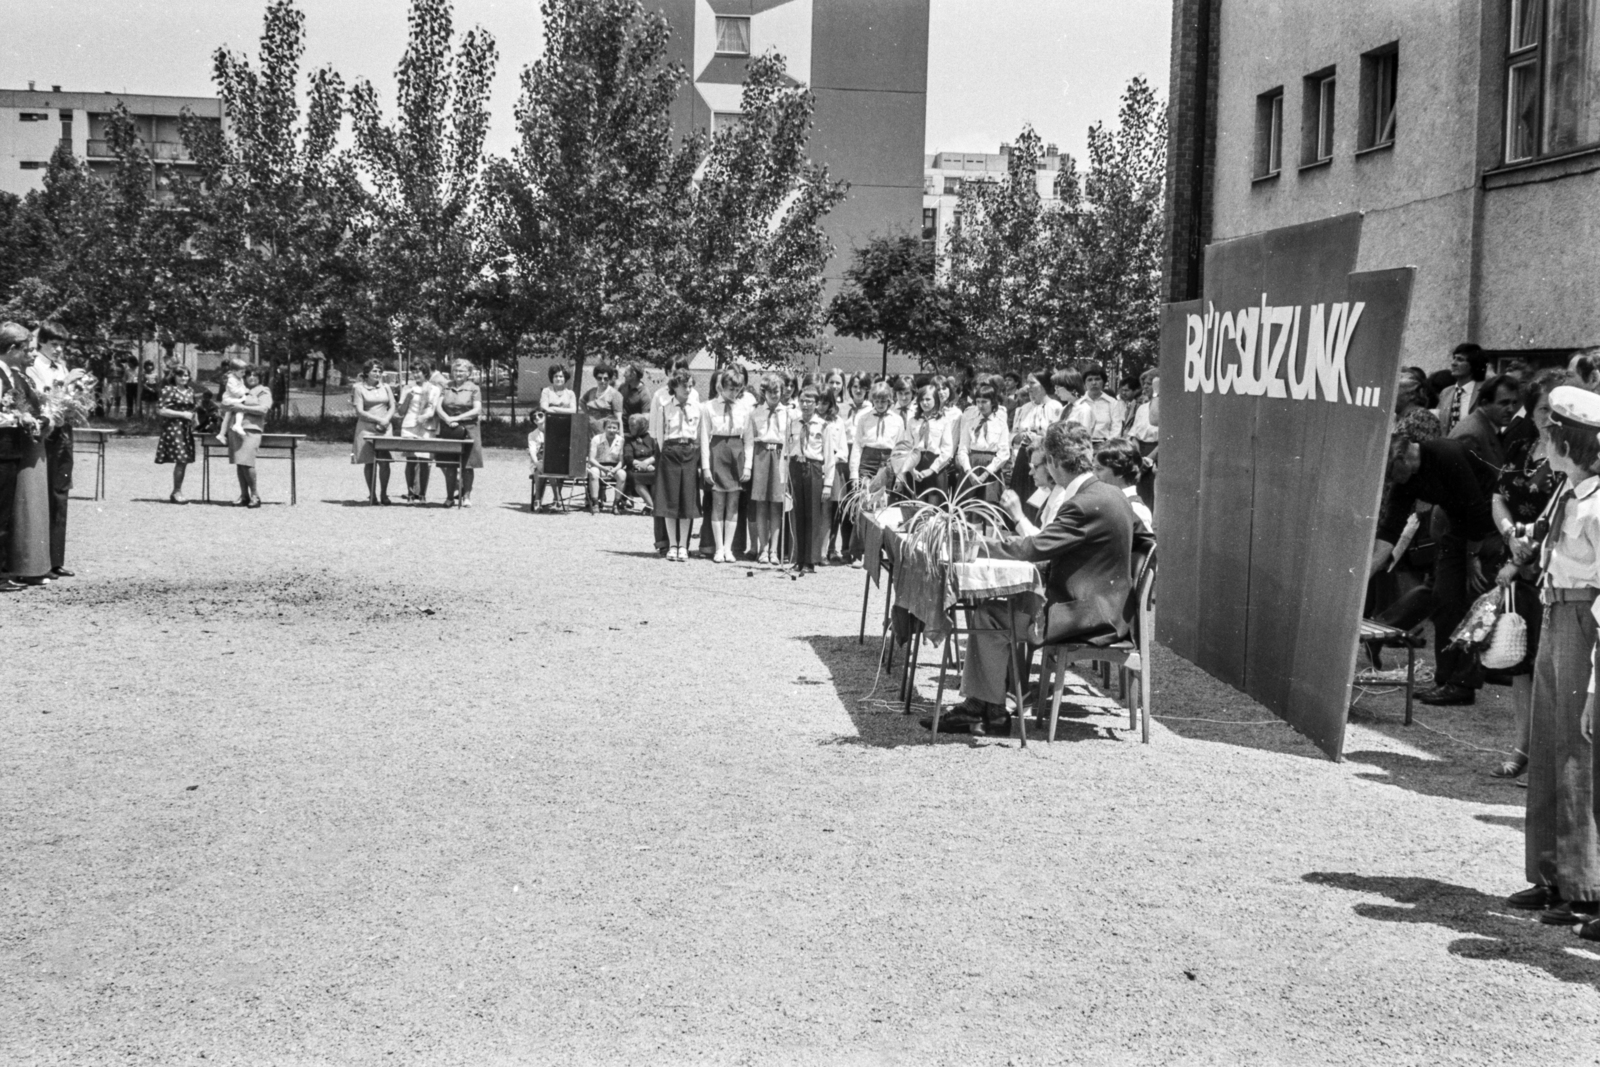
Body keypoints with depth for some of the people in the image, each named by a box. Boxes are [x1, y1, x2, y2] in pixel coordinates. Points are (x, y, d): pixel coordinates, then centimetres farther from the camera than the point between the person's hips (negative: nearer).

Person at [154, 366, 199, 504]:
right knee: (180, 460, -13)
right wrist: (182, 414, -15)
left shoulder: (190, 391, 15)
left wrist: (194, 417, 5)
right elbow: (160, 410, -12)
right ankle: (177, 491, -2)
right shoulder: (168, 390, -5)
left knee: (185, 460, 6)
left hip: (187, 429, 7)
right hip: (173, 428, -7)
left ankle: (176, 492, 17)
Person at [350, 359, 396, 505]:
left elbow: (392, 407, 9)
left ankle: (384, 495, -2)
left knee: (384, 461, -9)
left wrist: (386, 420, -10)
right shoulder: (359, 388, 1)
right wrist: (378, 420, -13)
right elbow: (359, 411, -6)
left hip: (384, 429, 2)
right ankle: (372, 495, 7)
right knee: (369, 462, -1)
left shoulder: (385, 387, 13)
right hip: (367, 429, -2)